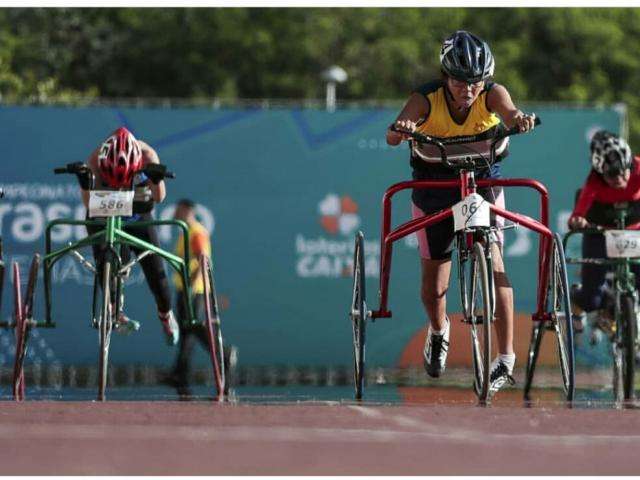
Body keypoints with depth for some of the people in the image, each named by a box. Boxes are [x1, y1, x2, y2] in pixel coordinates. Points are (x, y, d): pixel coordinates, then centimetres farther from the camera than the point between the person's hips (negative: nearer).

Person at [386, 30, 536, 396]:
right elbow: (392, 136, -38)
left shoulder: (491, 94, -20)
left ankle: (507, 357, -22)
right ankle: (439, 331, 39)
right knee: (434, 289, 3)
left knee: (491, 257, -23)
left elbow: (507, 110, -42)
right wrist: (401, 128, -62)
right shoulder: (427, 99, -23)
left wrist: (516, 118, -66)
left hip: (483, 180, 0)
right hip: (434, 184, 0)